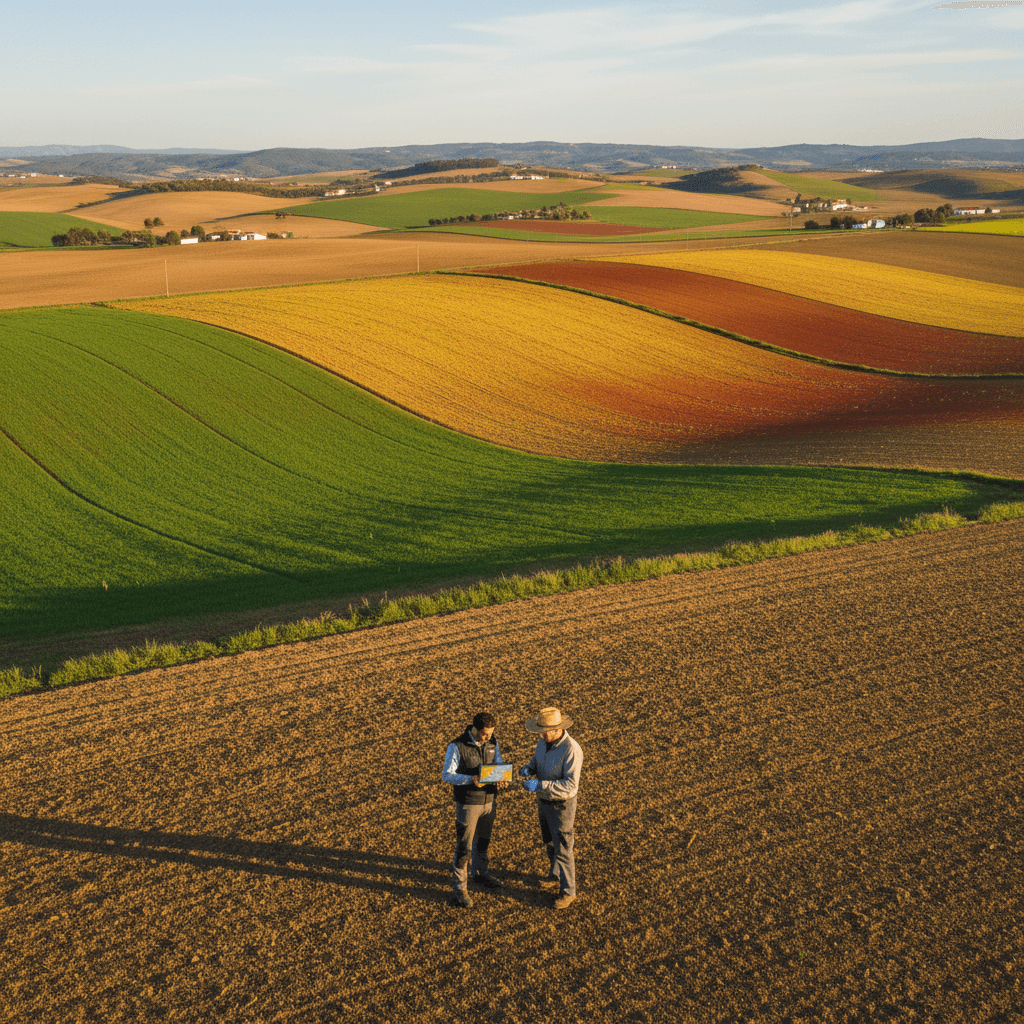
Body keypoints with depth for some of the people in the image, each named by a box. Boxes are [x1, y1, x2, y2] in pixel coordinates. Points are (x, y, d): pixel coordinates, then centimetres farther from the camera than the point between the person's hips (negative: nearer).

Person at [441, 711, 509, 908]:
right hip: (468, 803, -5)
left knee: (483, 840, 23)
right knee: (464, 847, 0)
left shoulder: (492, 743, -2)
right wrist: (470, 779, -35)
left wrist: (502, 780, -17)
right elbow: (447, 774, -19)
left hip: (489, 800, 5)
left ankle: (480, 872, 45)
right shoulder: (457, 746, -19)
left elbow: (499, 765, 7)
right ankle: (460, 887, 13)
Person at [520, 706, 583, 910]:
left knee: (562, 849, 5)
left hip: (561, 805, -8)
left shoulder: (571, 750, -32)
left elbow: (571, 786, -34)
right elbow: (536, 762, 10)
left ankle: (567, 891, 23)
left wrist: (539, 785, -39)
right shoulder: (543, 742, -7)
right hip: (544, 800, 8)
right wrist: (527, 769, -16)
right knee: (550, 842, 25)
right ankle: (555, 877, 47)